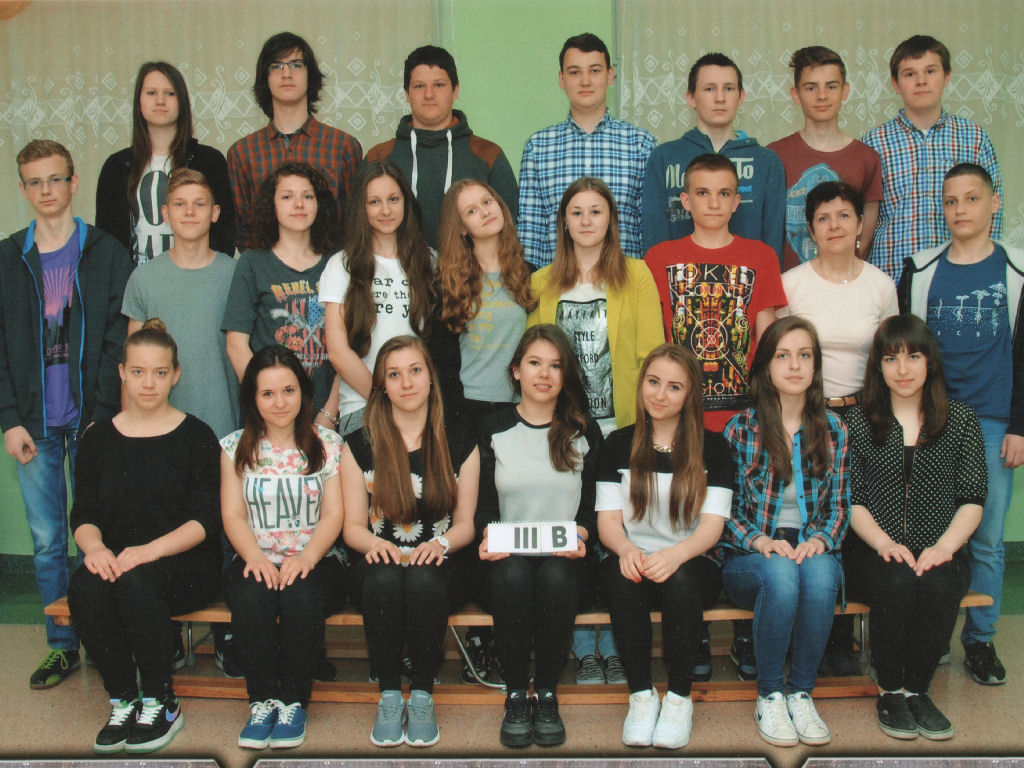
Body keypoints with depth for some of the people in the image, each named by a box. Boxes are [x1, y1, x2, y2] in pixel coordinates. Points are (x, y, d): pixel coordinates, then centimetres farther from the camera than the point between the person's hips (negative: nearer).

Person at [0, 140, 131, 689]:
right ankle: (62, 645, 18)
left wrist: (102, 415, -9)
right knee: (47, 540, 7)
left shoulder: (107, 254, 2)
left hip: (90, 419, -2)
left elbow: (118, 340, -2)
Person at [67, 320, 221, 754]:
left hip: (186, 568, -3)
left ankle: (161, 704, -15)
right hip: (115, 561, 3)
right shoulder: (98, 438, 12)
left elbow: (205, 518, -6)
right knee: (85, 585, -30)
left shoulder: (196, 437, 2)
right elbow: (83, 514, 7)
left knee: (136, 580, -34)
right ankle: (123, 702, -13)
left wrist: (150, 550, -22)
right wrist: (94, 546, -17)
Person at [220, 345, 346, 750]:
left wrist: (306, 557, -18)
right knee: (252, 595, -32)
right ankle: (263, 699, -17)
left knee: (300, 595, -33)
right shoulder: (235, 447, 10)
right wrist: (255, 557, -17)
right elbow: (232, 515, 3)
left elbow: (333, 515, 1)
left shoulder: (327, 443, 7)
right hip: (256, 561, 1)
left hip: (315, 561, -1)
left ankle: (294, 701, -15)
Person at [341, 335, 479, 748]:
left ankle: (422, 696, -16)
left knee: (423, 580, -35)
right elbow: (353, 525, 6)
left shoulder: (459, 446, 8)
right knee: (384, 579, -35)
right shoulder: (360, 446, 7)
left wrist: (440, 544, -14)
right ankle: (389, 695, -17)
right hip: (381, 559, 0)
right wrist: (376, 544, -17)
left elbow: (465, 523, 8)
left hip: (435, 560, 0)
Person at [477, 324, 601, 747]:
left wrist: (579, 534, -12)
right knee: (513, 575, -34)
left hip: (562, 555, 0)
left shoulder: (585, 432, 12)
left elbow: (592, 504, 9)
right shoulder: (493, 428, 10)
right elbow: (484, 502, 7)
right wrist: (488, 535, -14)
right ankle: (516, 695, -18)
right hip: (507, 554, 0)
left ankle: (547, 694, -17)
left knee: (555, 576, -34)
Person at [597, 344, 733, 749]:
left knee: (680, 579, -34)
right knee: (622, 576, -33)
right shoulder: (619, 445, 9)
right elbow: (607, 519, 1)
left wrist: (675, 554, -27)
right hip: (633, 562, 1)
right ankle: (641, 696, -20)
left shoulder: (712, 447, 5)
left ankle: (679, 698, -17)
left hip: (692, 565, -1)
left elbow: (712, 525, -5)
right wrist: (626, 550, -24)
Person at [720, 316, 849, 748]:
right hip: (750, 556, -2)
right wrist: (759, 540, -16)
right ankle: (769, 696, -17)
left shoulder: (833, 431, 9)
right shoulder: (740, 428, 1)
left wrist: (820, 539, -9)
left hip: (813, 551, 2)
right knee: (781, 574, -36)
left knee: (819, 574, -34)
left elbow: (839, 506, 11)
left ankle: (801, 692, -17)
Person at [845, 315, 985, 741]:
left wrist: (944, 547, -13)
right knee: (898, 584, -33)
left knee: (937, 586, -32)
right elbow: (851, 501, 2)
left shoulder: (960, 420, 10)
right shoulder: (858, 423, 9)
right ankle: (889, 690, -9)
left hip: (938, 553, 1)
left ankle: (916, 688, -8)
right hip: (876, 552, 0)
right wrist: (884, 543, -14)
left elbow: (972, 500, 4)